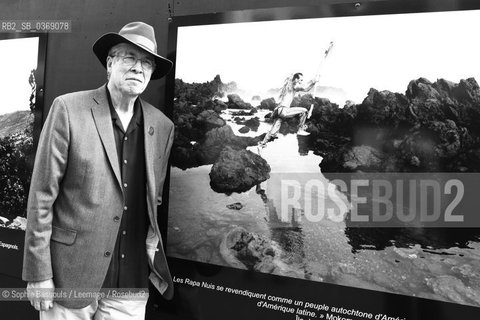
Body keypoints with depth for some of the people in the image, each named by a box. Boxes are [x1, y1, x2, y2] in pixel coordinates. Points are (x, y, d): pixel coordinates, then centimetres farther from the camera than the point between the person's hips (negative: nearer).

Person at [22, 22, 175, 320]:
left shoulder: (162, 126, 2)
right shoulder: (68, 109, -8)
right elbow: (42, 195, -8)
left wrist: (153, 239, 3)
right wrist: (39, 273, -7)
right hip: (70, 274, -2)